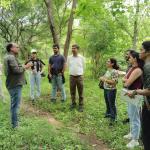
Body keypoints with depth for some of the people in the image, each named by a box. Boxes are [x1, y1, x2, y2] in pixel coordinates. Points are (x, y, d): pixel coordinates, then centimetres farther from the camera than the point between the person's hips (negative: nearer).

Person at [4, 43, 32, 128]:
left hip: (13, 84, 11)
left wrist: (23, 67, 8)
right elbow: (16, 70, -25)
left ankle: (14, 122, 30)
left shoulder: (9, 57, 17)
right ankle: (15, 124, 3)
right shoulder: (11, 57, -17)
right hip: (15, 85, -11)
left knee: (14, 104, 18)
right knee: (15, 105, -5)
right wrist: (25, 67, -12)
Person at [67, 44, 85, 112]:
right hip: (72, 76, 2)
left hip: (79, 76, -2)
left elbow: (83, 67, 9)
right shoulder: (69, 57, 2)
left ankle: (81, 105, 13)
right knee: (72, 92, 10)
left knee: (80, 92, 4)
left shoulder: (82, 57, -3)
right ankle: (73, 103, 25)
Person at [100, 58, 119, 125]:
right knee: (107, 103, 21)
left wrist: (105, 80, -22)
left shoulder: (115, 72, -18)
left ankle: (113, 118, 13)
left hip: (111, 90, -8)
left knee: (112, 104, 2)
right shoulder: (108, 70, 8)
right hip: (105, 89, 8)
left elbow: (114, 82, -23)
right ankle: (108, 113, 39)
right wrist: (102, 78, 1)